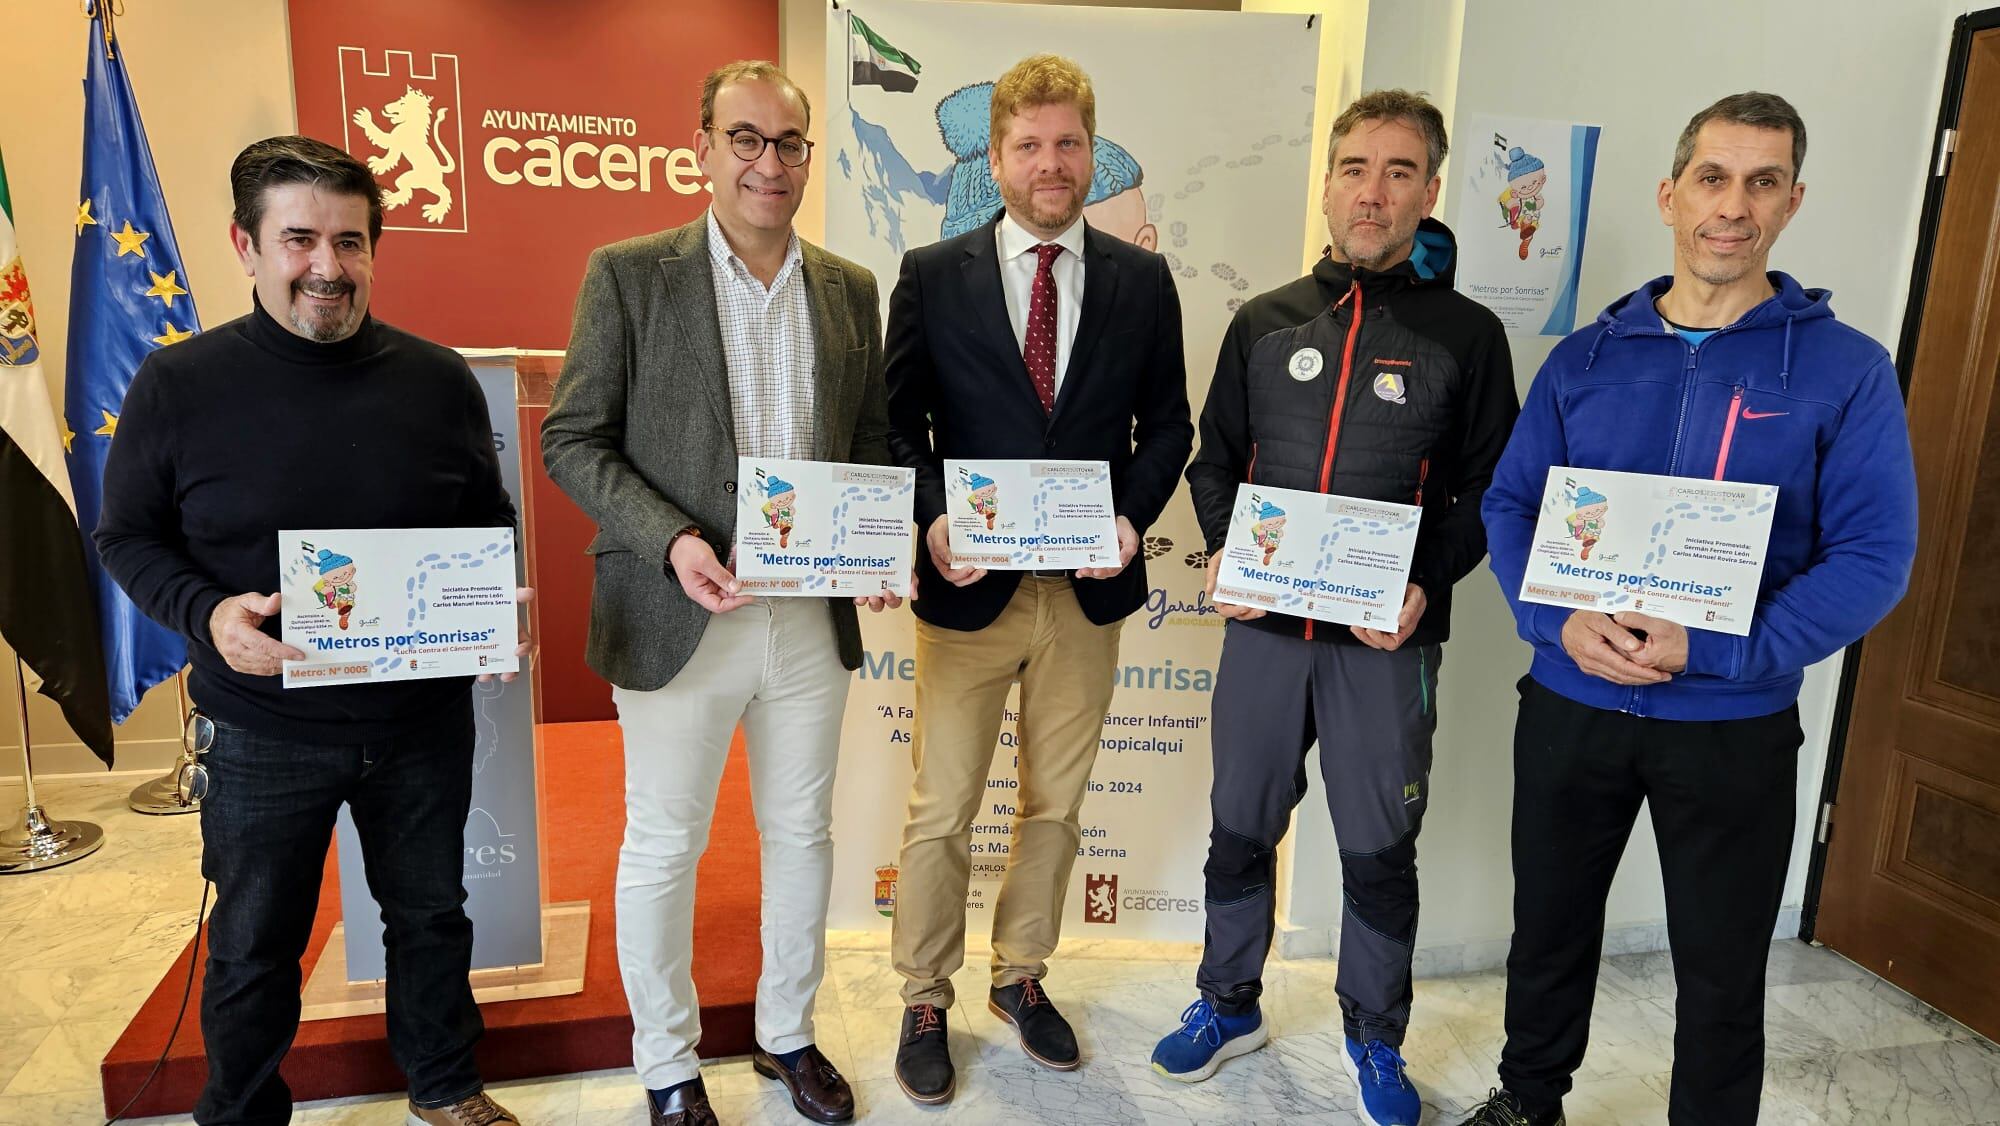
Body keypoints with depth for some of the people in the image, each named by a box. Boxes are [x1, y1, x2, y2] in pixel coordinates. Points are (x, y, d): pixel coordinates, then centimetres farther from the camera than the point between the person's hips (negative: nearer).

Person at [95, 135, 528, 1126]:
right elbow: (128, 535, 0)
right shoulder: (178, 384, -7)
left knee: (431, 916, 19)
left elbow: (489, 523, 5)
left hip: (422, 719, 2)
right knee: (254, 948, 16)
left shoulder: (437, 379, -3)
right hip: (262, 731, -1)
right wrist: (207, 614, -20)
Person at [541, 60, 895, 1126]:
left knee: (802, 831, 16)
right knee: (663, 846, 10)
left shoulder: (850, 289, 7)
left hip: (814, 616, 4)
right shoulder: (628, 274, -4)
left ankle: (789, 1034, 39)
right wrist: (672, 542, -19)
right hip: (681, 617, -3)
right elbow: (572, 440, -5)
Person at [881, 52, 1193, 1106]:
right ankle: (925, 1000, 28)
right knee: (941, 812, 7)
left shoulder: (1142, 280, 4)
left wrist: (1131, 517, -11)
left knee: (1055, 804, 16)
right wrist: (932, 519, -16)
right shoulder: (932, 275, -1)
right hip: (970, 585, -2)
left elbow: (1166, 423, 7)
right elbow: (898, 423, 1)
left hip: (1089, 588, 2)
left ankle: (1021, 976, 37)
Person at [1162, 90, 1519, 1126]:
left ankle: (1375, 1040, 32)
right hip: (1262, 625, 2)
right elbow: (1214, 458, 11)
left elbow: (1486, 488, 1)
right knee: (1240, 830, 14)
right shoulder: (1265, 322, 7)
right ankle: (1230, 1006, 35)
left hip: (1385, 636, -2)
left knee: (1380, 853, 10)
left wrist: (1425, 585, -15)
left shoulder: (1466, 334, 0)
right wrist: (1220, 550, -6)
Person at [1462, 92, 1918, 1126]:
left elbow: (1873, 556, -11)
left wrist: (1710, 649, -23)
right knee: (1549, 927, 20)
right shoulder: (1585, 357, 2)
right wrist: (1559, 621, -16)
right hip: (1570, 706, 3)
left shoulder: (1843, 370, -6)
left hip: (1735, 727, -2)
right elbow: (1509, 503, 2)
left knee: (1722, 972, 14)